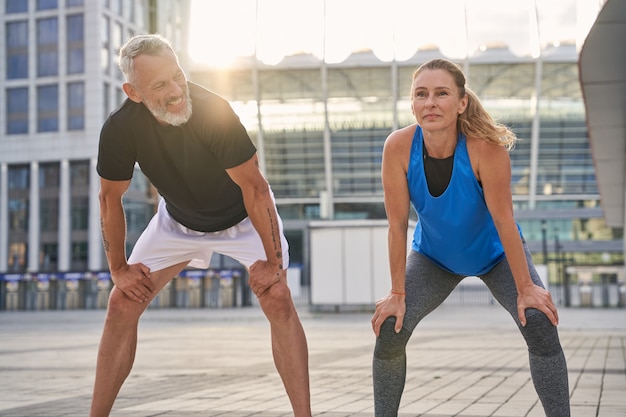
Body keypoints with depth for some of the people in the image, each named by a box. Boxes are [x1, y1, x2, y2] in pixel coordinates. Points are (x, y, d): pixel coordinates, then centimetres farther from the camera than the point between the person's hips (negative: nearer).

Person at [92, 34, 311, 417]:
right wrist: (118, 267, -8)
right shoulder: (120, 129, -26)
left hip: (243, 216, -3)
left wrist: (274, 262, -27)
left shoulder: (213, 110, -35)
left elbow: (253, 186, -28)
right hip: (178, 219, 3)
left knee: (277, 298, -21)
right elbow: (111, 197, -9)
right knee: (123, 303, -4)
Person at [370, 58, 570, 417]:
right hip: (434, 255, 2)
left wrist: (525, 287, -21)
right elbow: (398, 225, -21)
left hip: (496, 252, -1)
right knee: (390, 330, -12)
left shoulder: (485, 146, -33)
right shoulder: (398, 147, -27)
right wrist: (398, 294, -15)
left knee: (541, 325, -18)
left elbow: (503, 219, -26)